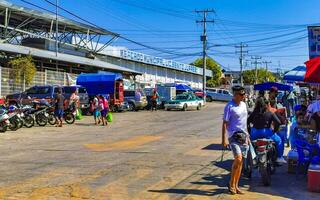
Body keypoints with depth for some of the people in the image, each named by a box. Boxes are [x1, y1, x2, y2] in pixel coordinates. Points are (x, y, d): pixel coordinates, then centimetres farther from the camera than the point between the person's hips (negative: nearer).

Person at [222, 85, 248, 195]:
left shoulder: (243, 105, 13)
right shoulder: (229, 107, -9)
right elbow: (225, 123, -10)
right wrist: (224, 138, -17)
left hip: (243, 135, 7)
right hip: (234, 135, -7)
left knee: (240, 161, 8)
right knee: (238, 158, -20)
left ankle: (236, 185, 18)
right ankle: (231, 183, -3)